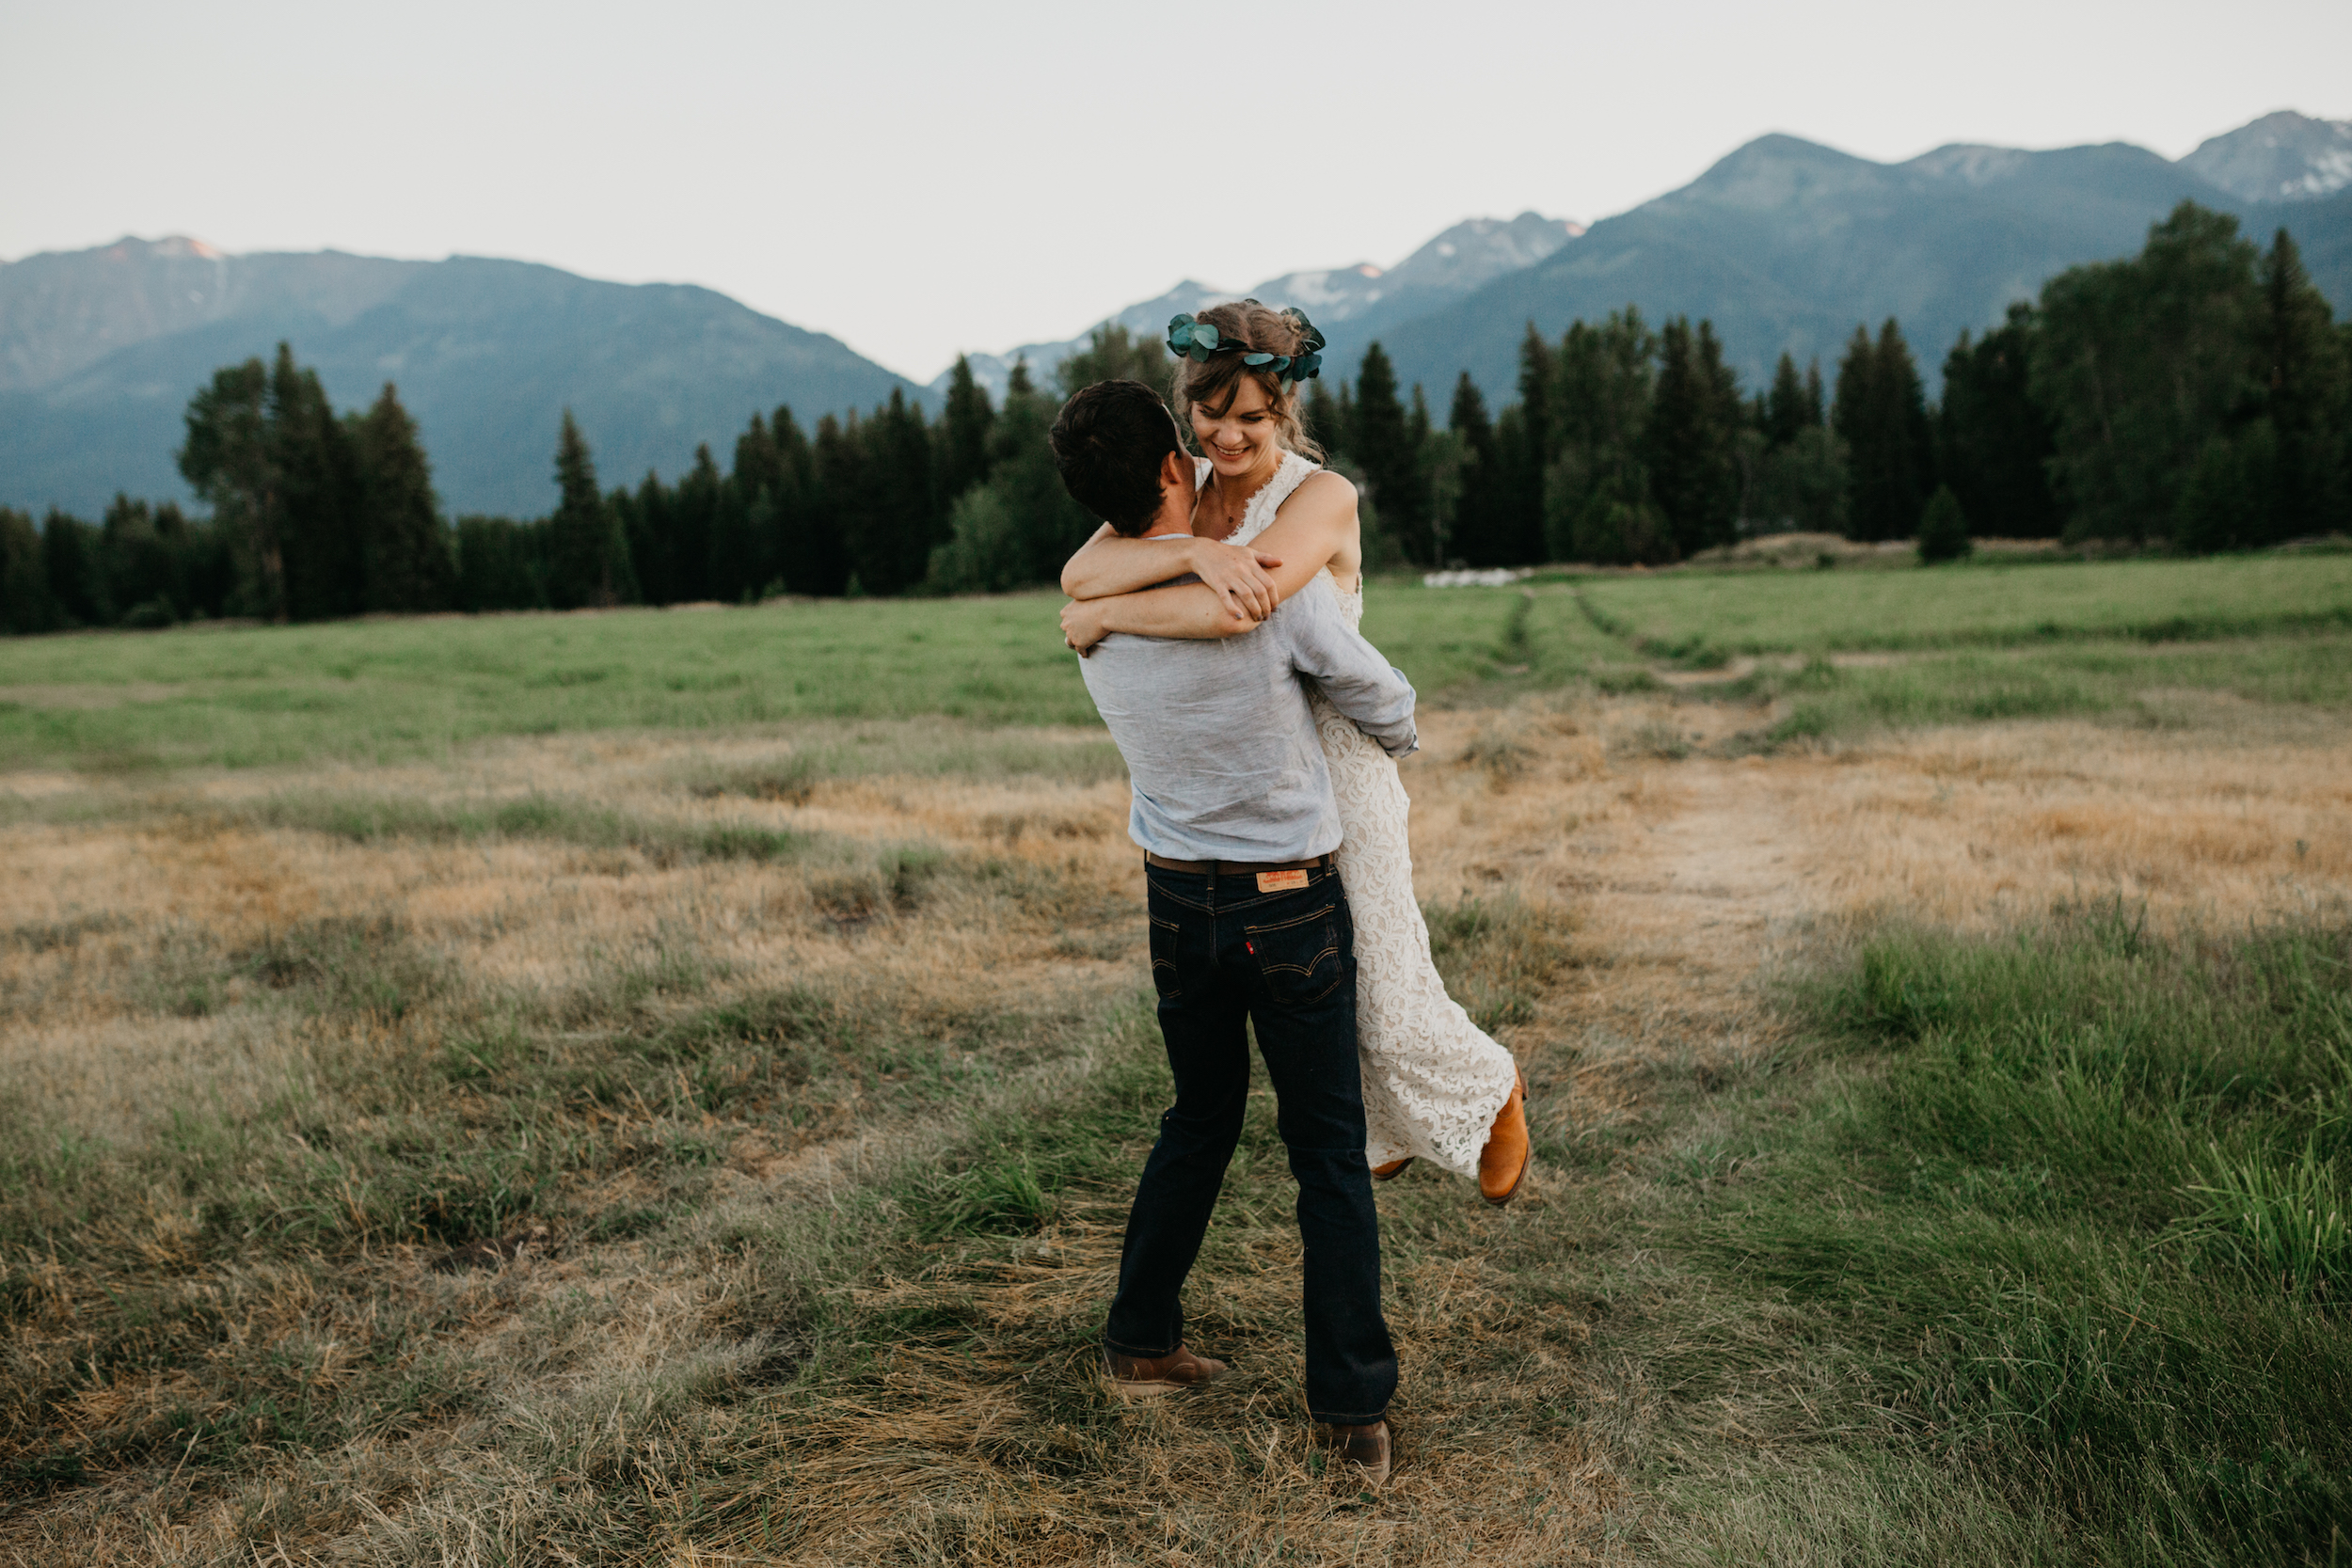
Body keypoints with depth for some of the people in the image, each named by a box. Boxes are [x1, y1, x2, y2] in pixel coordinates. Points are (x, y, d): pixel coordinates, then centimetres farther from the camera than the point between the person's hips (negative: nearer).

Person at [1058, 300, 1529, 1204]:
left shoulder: (1322, 498, -18)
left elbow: (1231, 612, -36)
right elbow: (1080, 573, -18)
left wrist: (1103, 615, -23)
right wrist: (1195, 550, -35)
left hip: (1332, 773, -6)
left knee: (1386, 1010, 4)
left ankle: (1489, 1092, 37)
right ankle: (1388, 1130, 47)